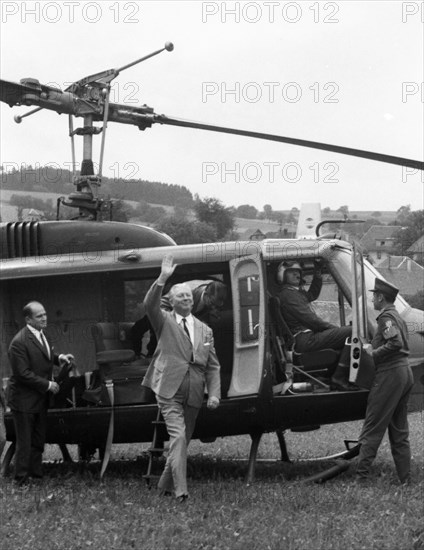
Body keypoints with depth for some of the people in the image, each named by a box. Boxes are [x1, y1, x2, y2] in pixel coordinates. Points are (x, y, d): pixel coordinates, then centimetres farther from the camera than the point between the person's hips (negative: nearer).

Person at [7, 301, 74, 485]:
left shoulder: (41, 335, 6)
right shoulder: (19, 342, -23)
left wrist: (59, 358, 3)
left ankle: (36, 475, 28)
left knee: (38, 441, 17)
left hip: (40, 400, 9)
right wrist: (47, 385, -19)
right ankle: (22, 480, 12)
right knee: (24, 443, 1)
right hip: (24, 400, -9)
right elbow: (23, 374, -24)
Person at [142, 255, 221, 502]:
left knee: (184, 440, 11)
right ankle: (181, 490, -21)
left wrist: (214, 394, 0)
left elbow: (213, 366, 13)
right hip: (170, 390, -5)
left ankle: (166, 484, 27)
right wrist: (162, 279, -27)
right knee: (178, 437, -17)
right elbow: (150, 305, -16)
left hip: (194, 395, 5)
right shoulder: (164, 322, 6)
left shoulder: (205, 330, 16)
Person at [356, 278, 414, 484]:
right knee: (399, 431, 13)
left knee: (372, 428, -6)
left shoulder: (386, 317, -11)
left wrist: (374, 353, -14)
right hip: (405, 373, 10)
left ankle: (361, 475, -7)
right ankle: (405, 478, 12)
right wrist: (372, 347, 12)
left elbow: (396, 343, -25)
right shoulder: (398, 317, 19)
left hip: (390, 374, -10)